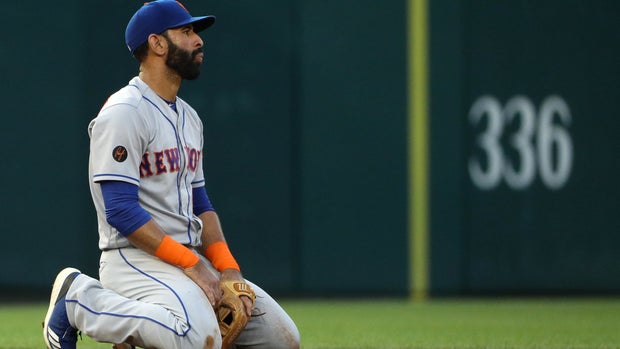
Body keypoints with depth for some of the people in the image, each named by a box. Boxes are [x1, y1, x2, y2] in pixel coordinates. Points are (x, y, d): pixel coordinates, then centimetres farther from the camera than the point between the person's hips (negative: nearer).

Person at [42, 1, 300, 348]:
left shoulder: (189, 117, 18)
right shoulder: (124, 113, -11)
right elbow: (121, 210, -18)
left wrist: (228, 268, 3)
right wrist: (189, 264, -20)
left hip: (192, 260, 9)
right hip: (135, 259, -9)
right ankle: (80, 299, -11)